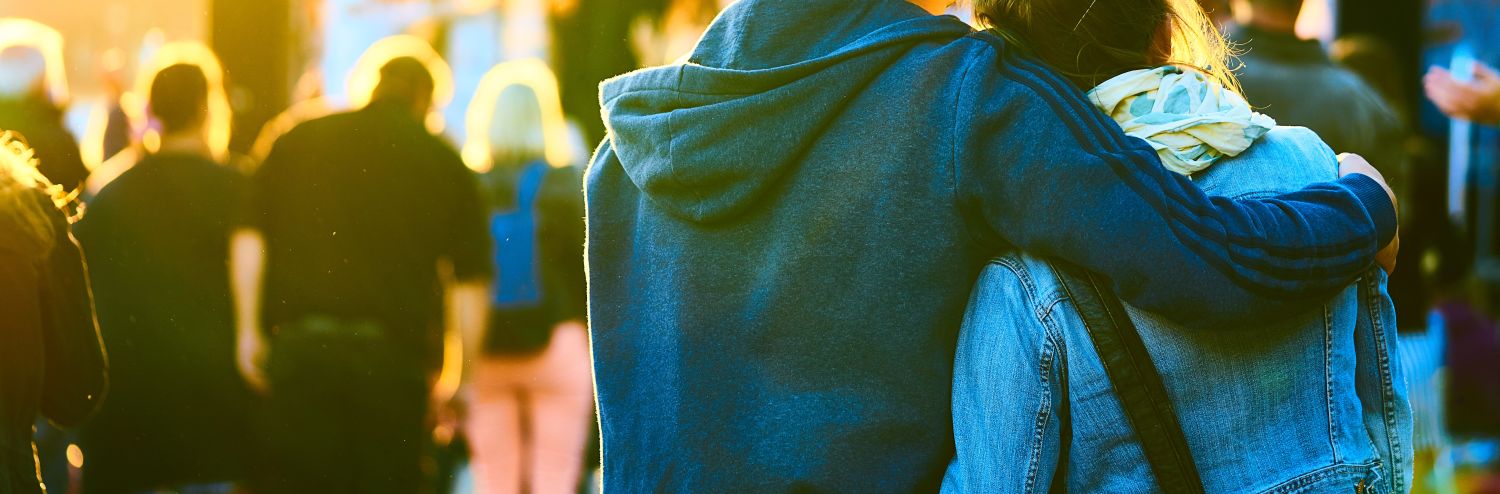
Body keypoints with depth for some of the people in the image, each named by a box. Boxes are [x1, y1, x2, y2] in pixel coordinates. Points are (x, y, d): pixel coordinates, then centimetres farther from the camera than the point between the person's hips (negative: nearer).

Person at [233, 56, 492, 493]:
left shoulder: (298, 141, 11)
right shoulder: (443, 163, 7)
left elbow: (248, 239, 4)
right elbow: (469, 281, 4)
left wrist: (249, 330, 7)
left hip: (300, 342, 1)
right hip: (393, 353, -1)